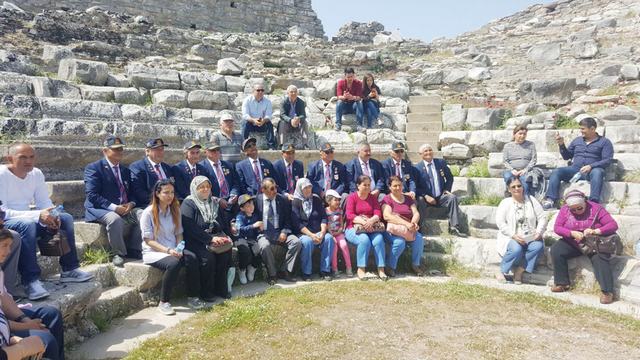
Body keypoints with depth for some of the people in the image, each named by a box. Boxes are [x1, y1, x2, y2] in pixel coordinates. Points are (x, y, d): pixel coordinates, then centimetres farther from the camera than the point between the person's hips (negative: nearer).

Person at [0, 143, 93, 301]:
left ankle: (69, 270, -5)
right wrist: (37, 215, -34)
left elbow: (45, 203, 5)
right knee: (27, 224, -36)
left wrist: (52, 216, -19)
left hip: (27, 220, 7)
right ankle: (30, 281, -34)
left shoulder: (36, 173, 1)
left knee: (65, 218, -7)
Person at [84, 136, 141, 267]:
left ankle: (134, 251, -7)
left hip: (125, 209, 6)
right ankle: (118, 254, -18)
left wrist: (131, 203, -7)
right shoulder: (93, 168, -1)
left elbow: (132, 193, 18)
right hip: (99, 209, -6)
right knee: (115, 219, -36)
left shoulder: (126, 170, 19)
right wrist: (114, 207, -22)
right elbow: (92, 195, -11)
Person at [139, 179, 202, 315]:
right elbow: (148, 240, -11)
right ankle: (163, 302, -19)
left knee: (192, 258, -25)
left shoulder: (175, 210, 9)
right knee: (173, 263, -35)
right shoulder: (148, 213, -9)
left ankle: (192, 297, -14)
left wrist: (179, 248, -8)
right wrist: (168, 250, -22)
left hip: (173, 249, 5)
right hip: (153, 252, -5)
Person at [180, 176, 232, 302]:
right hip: (195, 241, -5)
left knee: (226, 251, -23)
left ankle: (221, 288, -12)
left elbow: (223, 223, 16)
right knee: (208, 256, -30)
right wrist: (210, 239, -21)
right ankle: (205, 292, -13)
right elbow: (191, 229, -14)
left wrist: (224, 236, -5)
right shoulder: (188, 204, -3)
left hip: (215, 237, 5)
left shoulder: (214, 202, 17)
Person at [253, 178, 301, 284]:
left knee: (296, 241, -22)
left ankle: (284, 271, -8)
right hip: (263, 233, -3)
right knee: (265, 246, -35)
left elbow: (288, 219, 8)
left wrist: (284, 232, -8)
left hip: (279, 232, 3)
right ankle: (272, 274, -12)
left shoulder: (283, 200, 5)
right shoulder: (256, 200, 0)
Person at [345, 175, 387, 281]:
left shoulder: (373, 198, 14)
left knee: (379, 239, -27)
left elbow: (378, 214, 1)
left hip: (371, 228, 3)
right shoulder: (352, 197, 2)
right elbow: (349, 215, -10)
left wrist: (371, 221, -22)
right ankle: (361, 269, -23)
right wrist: (363, 221, -26)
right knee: (364, 240, -33)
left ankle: (381, 269, -23)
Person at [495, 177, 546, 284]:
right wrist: (513, 235, -19)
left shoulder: (531, 200, 11)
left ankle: (519, 271, -18)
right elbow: (500, 222, -8)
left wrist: (539, 232, -10)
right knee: (516, 249, -34)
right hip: (512, 237, -3)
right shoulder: (505, 203, 2)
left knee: (538, 246, -29)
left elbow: (542, 217, 8)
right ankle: (502, 272, -12)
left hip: (530, 237, 3)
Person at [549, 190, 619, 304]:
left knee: (600, 258, -31)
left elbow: (613, 225, -16)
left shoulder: (596, 208, -11)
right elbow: (557, 228, -8)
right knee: (556, 250, -20)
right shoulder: (565, 210, -4)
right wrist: (572, 233, -26)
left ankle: (607, 291, -28)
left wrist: (595, 231, -33)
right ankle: (562, 283, -12)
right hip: (572, 244, 3)